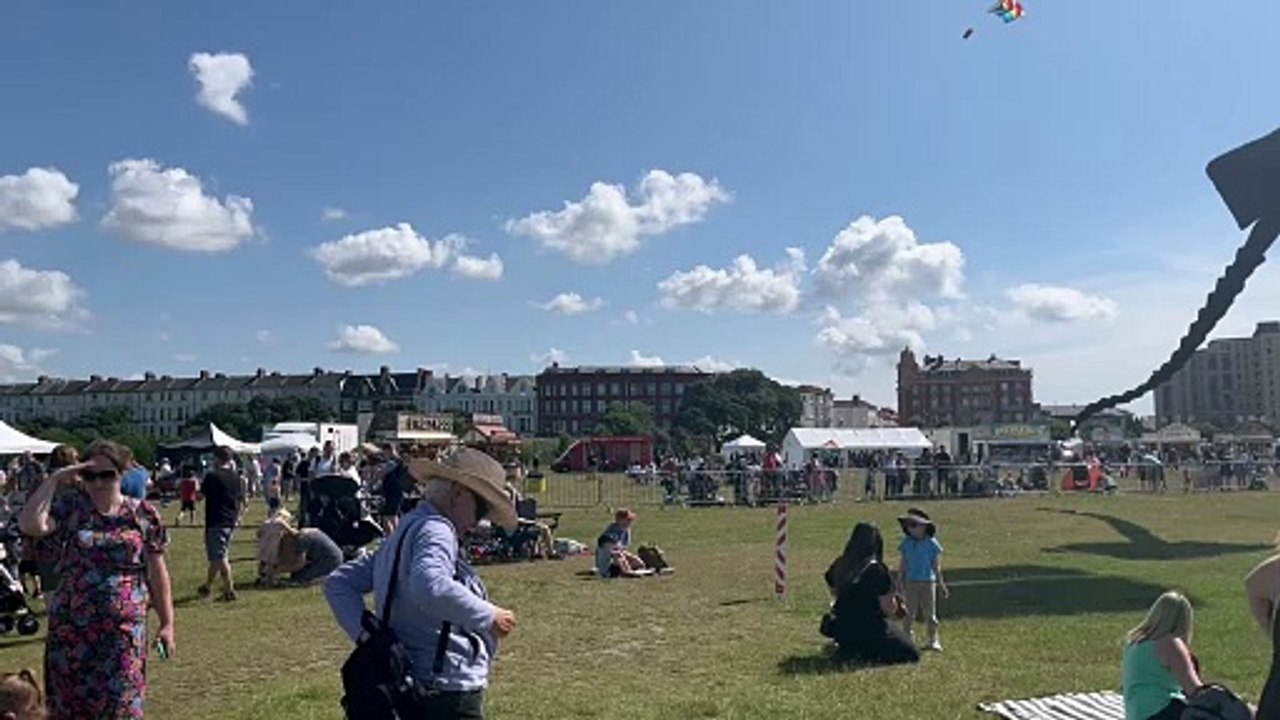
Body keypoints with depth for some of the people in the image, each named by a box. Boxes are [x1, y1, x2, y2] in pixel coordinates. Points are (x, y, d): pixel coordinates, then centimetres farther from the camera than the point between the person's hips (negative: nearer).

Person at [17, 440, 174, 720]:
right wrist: (54, 480, -11)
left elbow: (157, 572, 3)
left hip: (126, 631, -1)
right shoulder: (71, 508, 2)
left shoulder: (142, 514, 0)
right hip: (72, 630, 1)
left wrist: (167, 624, 2)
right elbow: (31, 525, -19)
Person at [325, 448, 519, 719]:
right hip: (449, 696, -10)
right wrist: (489, 617, -25)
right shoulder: (434, 531, -16)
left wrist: (366, 635, 5)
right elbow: (431, 588, -37)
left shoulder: (402, 534, 14)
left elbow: (339, 583, 17)